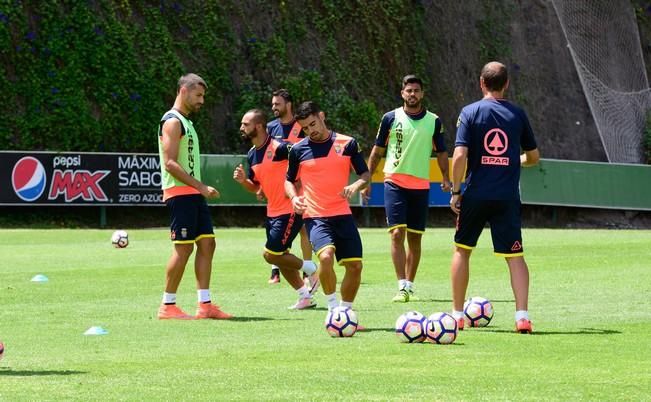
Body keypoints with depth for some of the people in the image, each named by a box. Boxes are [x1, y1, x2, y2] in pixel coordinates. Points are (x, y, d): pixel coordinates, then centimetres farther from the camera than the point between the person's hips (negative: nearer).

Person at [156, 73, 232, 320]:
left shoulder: (185, 122, 21)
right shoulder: (172, 121, -11)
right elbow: (170, 163, -19)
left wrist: (201, 189, 16)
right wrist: (201, 187, -20)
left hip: (193, 193, 10)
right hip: (179, 193, -10)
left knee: (207, 243, 5)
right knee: (183, 248, -8)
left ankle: (205, 304, 6)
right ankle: (167, 306, -2)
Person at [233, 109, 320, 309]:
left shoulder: (279, 148, -18)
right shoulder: (252, 154, 8)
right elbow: (255, 187, 18)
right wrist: (243, 180, -3)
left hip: (290, 210, -9)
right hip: (273, 212, 9)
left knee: (271, 254, -11)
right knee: (281, 257, 11)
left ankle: (310, 268, 9)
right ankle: (305, 296, 22)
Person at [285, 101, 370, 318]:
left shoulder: (347, 143, 4)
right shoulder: (298, 150, 3)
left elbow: (366, 174, 8)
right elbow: (289, 180, 14)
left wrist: (355, 186, -13)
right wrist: (294, 197, -7)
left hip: (343, 215, 3)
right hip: (315, 216, -3)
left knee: (355, 265, 0)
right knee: (326, 256, -27)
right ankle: (333, 309, -11)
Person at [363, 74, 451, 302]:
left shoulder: (433, 121, 6)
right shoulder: (391, 118, 2)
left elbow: (441, 152, 13)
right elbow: (377, 151, 8)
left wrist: (446, 179, -1)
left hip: (421, 186, 2)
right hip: (394, 183, -2)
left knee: (415, 238, 6)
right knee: (397, 233, -13)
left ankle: (410, 286, 15)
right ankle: (402, 287, -15)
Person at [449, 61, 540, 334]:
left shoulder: (470, 112, -3)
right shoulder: (517, 114, 4)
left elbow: (460, 156, -11)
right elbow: (533, 156, 12)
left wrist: (455, 191, -3)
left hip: (476, 195, -1)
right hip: (508, 197, 1)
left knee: (462, 250, 15)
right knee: (515, 256, 2)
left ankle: (457, 314, 18)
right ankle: (522, 316, -10)